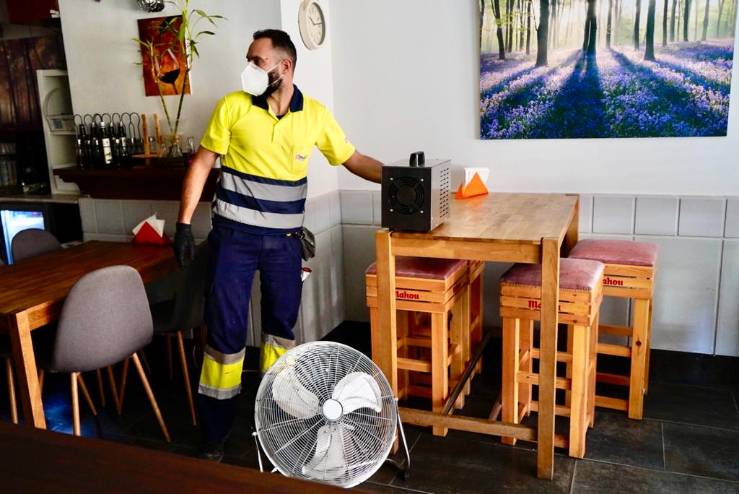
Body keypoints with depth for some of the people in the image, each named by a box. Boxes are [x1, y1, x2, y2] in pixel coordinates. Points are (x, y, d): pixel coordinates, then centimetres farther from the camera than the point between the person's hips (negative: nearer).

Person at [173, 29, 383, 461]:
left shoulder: (315, 115, 0)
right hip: (234, 235, -2)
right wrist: (184, 224, -5)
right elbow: (202, 164, -1)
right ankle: (216, 430, 16)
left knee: (282, 324, 13)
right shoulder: (234, 106, -5)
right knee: (226, 328, 1)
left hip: (284, 240, 2)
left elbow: (354, 159, 7)